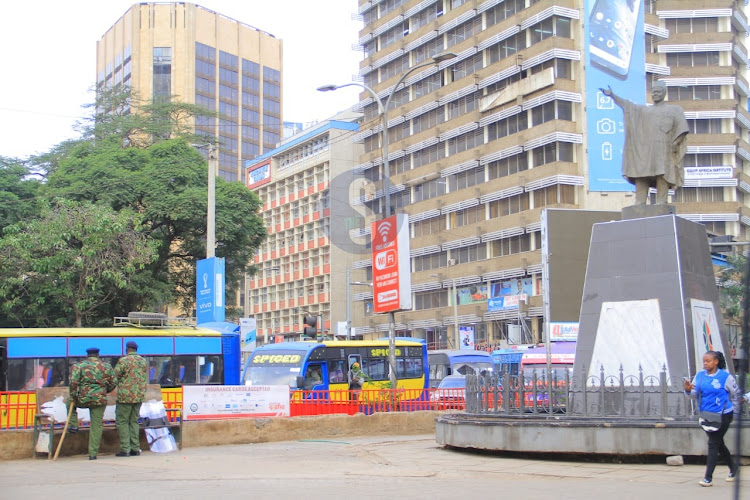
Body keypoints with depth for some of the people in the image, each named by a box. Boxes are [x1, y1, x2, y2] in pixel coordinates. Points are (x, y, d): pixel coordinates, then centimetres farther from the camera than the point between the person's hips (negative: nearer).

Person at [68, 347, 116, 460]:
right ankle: (93, 453, 6)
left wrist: (73, 398, 0)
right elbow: (112, 384, 9)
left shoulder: (78, 366, 2)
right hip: (100, 400, 1)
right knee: (96, 426, 7)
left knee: (70, 404, 32)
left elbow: (73, 382, -8)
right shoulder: (107, 367, 8)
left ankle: (73, 425, 20)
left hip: (82, 399, -1)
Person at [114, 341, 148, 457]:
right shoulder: (143, 361, 10)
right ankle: (135, 448, 11)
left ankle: (125, 449, -3)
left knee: (122, 422, 1)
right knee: (134, 421, 13)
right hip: (139, 396, 6)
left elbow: (115, 376, -7)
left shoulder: (123, 360, -9)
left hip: (125, 396, -6)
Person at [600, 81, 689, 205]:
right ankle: (639, 204, -13)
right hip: (644, 149, 3)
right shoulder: (644, 110, 27)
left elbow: (682, 129, 6)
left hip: (663, 149, -3)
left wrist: (676, 142, -11)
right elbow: (627, 105, 16)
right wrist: (612, 95, 3)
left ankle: (661, 204, -18)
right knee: (641, 176, -8)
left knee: (661, 175, -14)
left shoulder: (674, 110, 17)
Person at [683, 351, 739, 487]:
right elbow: (695, 394, 4)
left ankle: (708, 477, -5)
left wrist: (734, 412, 6)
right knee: (718, 443, 18)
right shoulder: (699, 376, 3)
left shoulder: (725, 377, -10)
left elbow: (736, 394, 2)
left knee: (713, 444, -8)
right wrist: (688, 390, -18)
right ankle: (733, 467, 40)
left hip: (722, 415, -6)